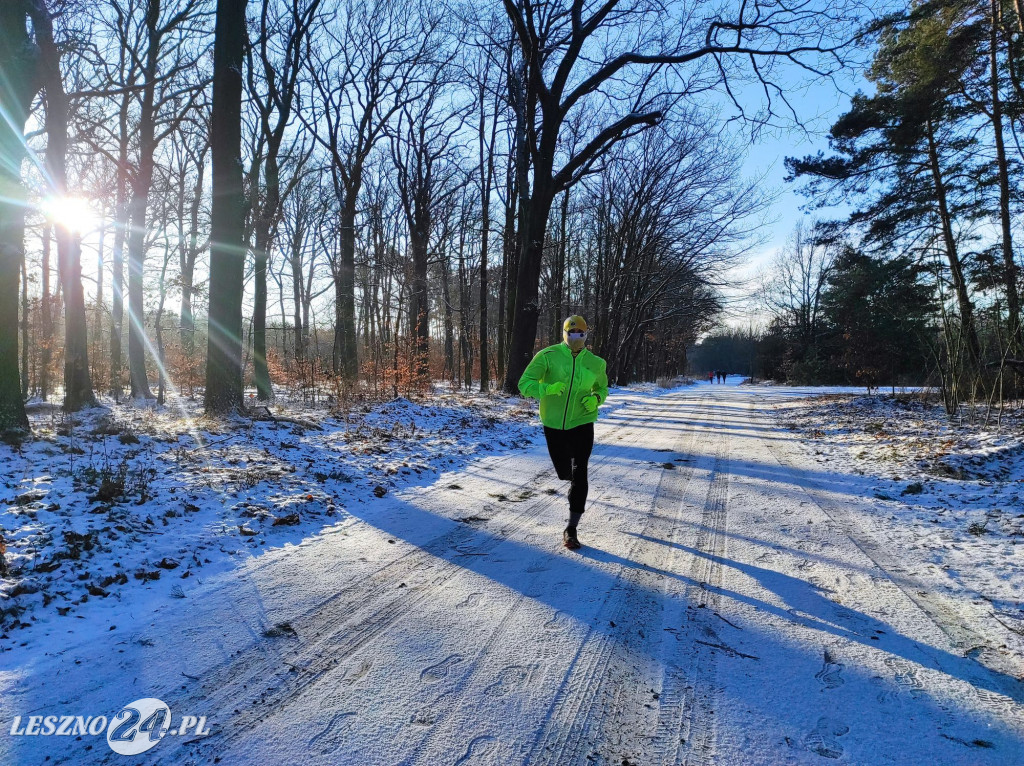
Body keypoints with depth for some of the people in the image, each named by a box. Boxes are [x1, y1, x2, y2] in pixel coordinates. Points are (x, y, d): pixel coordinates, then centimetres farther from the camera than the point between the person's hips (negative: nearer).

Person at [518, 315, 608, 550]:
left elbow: (602, 388, 17)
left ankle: (571, 529, 1)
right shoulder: (548, 356, -8)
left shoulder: (596, 363, 0)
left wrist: (595, 399, -6)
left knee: (579, 475, -9)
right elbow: (525, 384, -11)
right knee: (564, 473, 13)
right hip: (554, 425, 0)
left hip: (582, 425, 0)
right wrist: (547, 388, -30)